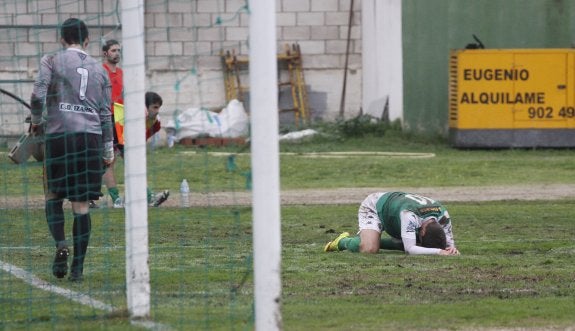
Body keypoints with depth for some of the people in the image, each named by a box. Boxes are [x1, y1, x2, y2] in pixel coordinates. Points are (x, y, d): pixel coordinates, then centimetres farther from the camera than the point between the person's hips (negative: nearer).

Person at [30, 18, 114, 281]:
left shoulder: (52, 61, 3)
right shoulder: (98, 69, 14)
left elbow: (38, 94, -10)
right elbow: (106, 113, 12)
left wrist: (36, 120, 8)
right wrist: (108, 150, 16)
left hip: (59, 133, -2)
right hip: (91, 136, 2)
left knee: (53, 195, 11)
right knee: (81, 204, 2)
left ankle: (60, 244, -14)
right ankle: (78, 266, -1)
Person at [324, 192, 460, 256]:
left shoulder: (442, 214, -25)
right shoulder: (409, 215, -46)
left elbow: (449, 243, -13)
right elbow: (410, 250, -49)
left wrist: (452, 250, -37)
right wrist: (438, 252, -55)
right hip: (372, 208, -8)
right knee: (370, 250, -29)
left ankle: (371, 239, 21)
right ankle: (344, 241, 4)